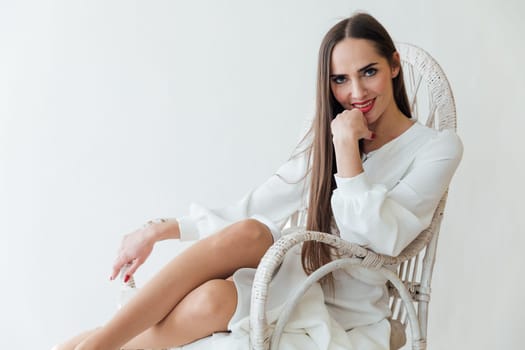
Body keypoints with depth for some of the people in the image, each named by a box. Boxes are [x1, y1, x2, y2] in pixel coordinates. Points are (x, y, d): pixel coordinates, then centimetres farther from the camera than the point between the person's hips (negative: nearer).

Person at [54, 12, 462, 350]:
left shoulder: (437, 148, -5)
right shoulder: (326, 137, 10)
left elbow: (379, 240, -15)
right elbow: (258, 207, 7)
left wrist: (347, 146, -20)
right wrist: (161, 230, 2)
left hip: (345, 312, -3)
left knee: (212, 302, -32)